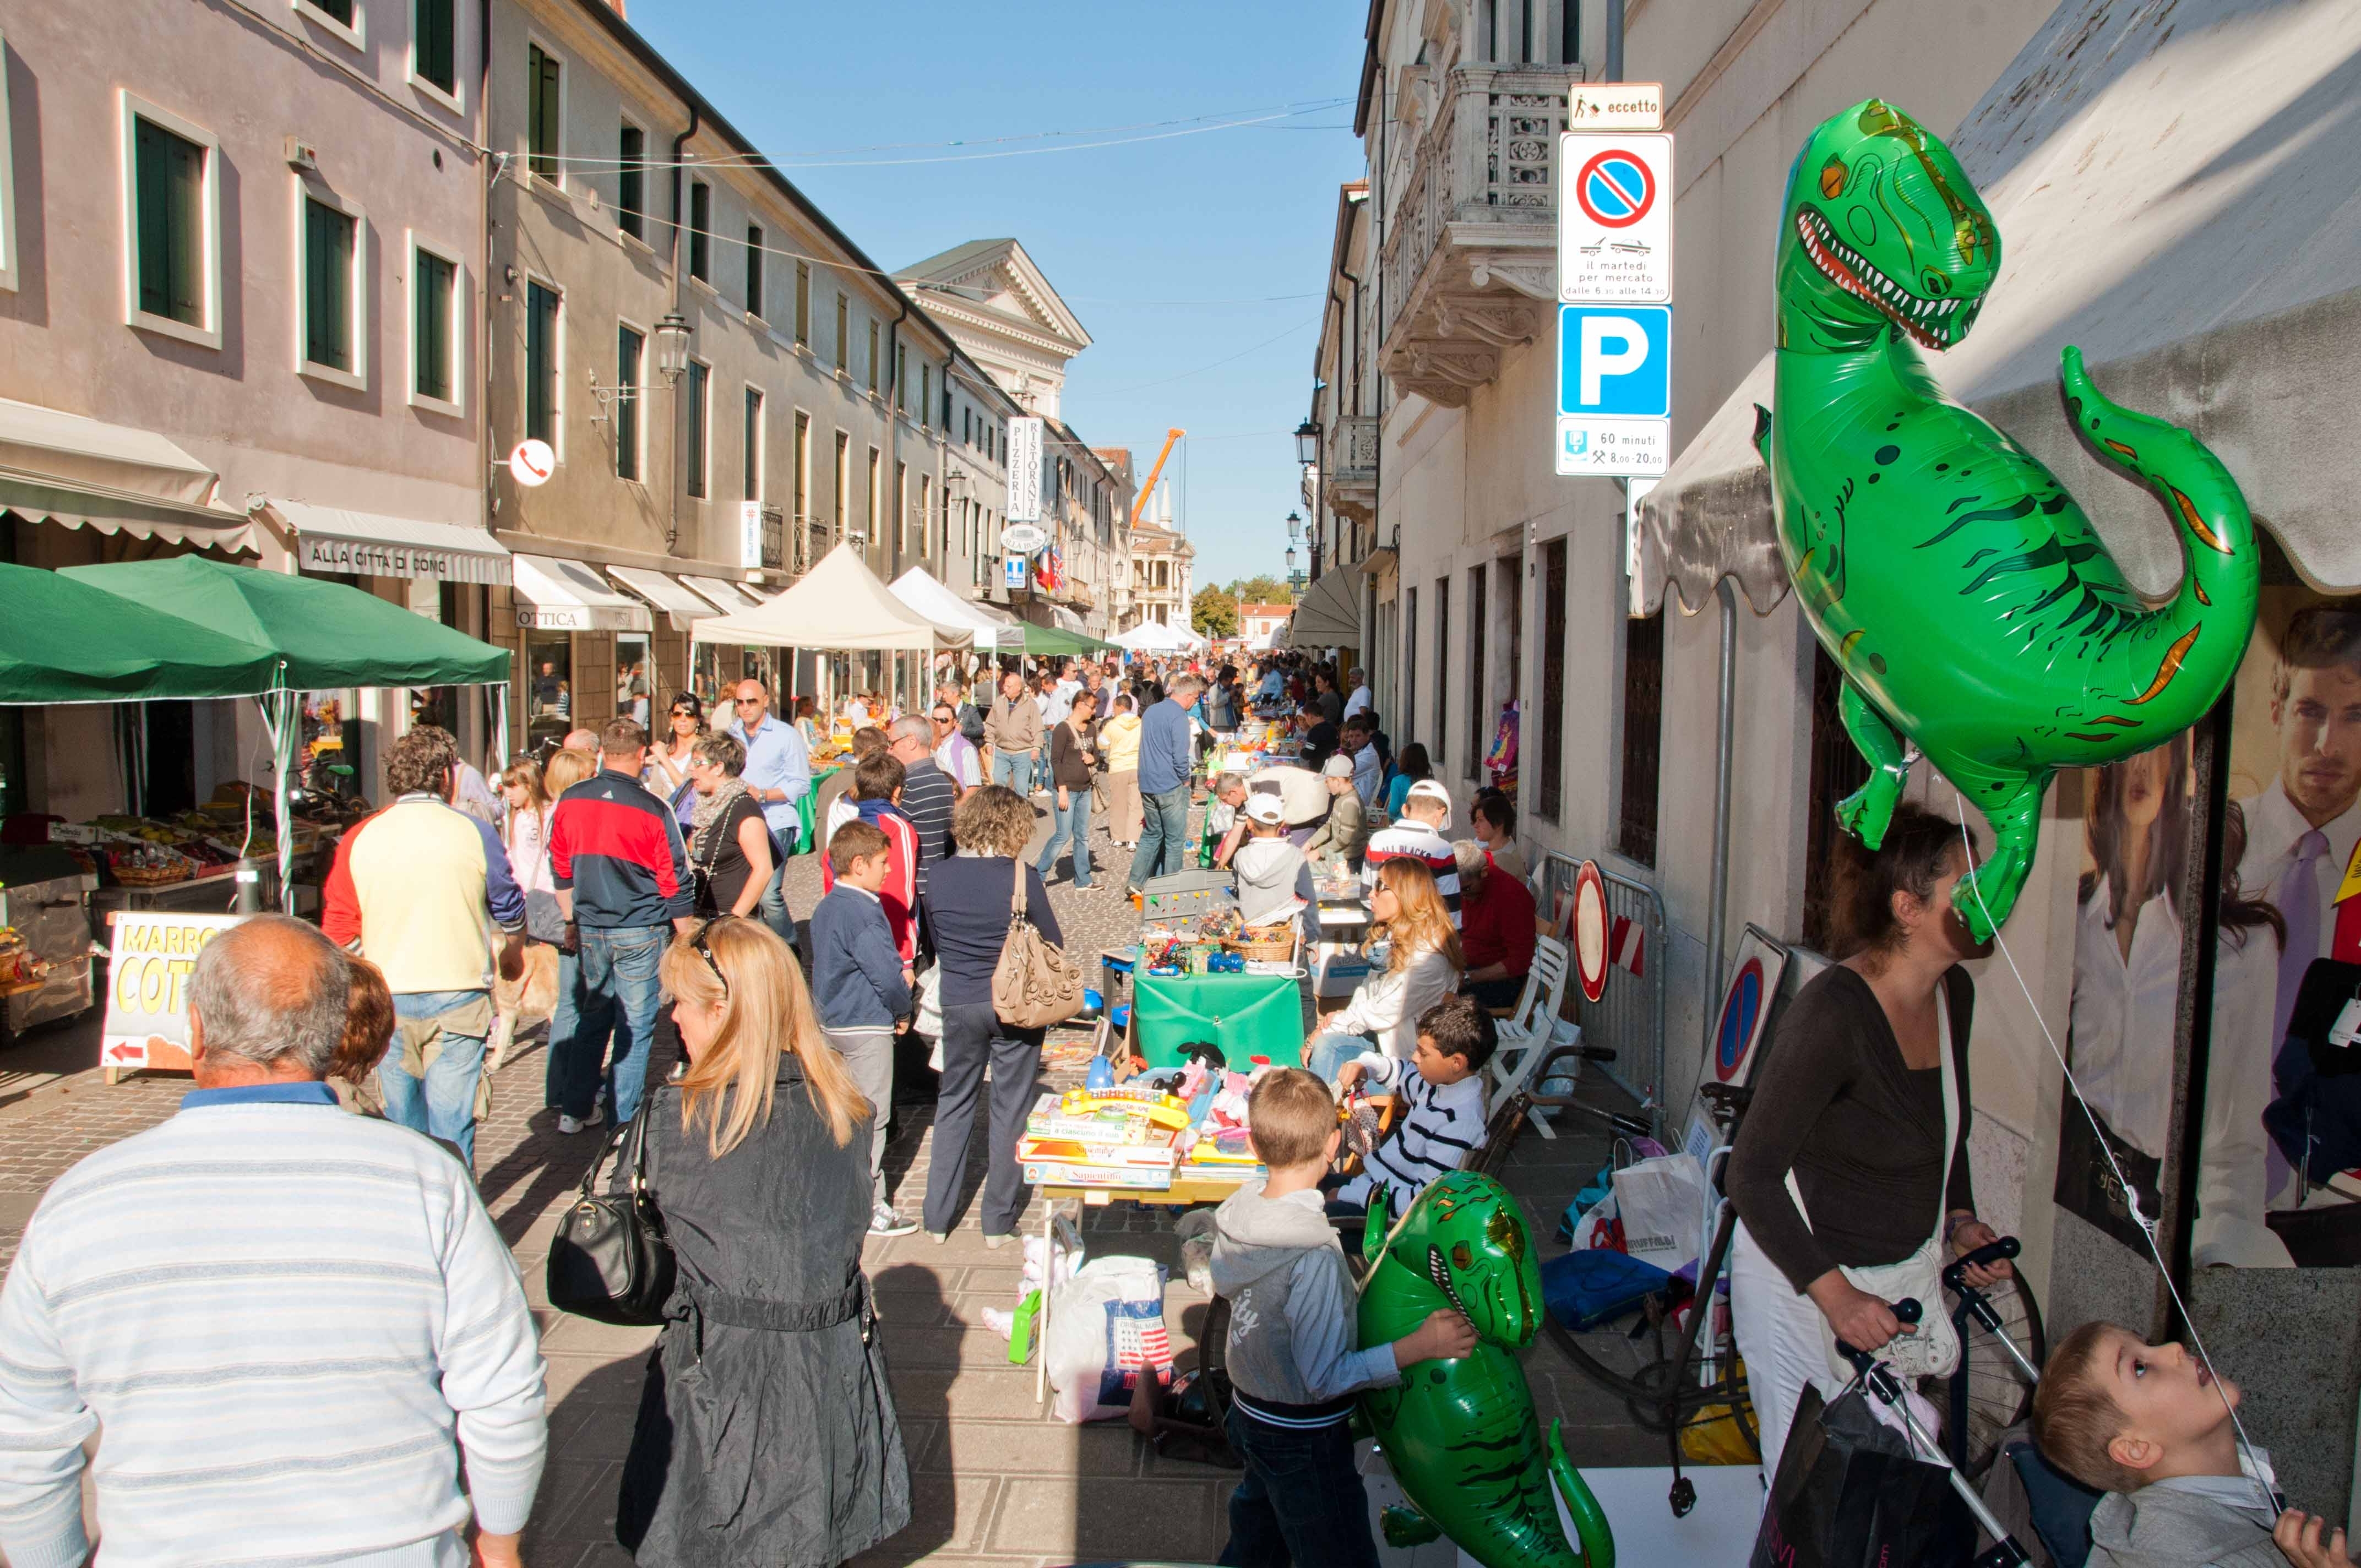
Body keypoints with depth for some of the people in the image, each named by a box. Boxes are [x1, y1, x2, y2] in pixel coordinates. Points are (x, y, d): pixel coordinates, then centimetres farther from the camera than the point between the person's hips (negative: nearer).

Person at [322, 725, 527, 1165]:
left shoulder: (358, 840, 0)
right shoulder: (473, 833, -4)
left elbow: (339, 935, 3)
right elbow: (510, 910, 11)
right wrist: (513, 954, 32)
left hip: (386, 1001, 2)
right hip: (456, 997, -2)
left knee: (402, 1126, 15)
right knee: (451, 1126, 1)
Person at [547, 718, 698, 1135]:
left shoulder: (570, 801, 0)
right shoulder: (652, 810, -12)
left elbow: (561, 869, 11)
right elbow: (675, 882, -7)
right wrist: (688, 938, 2)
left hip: (590, 929, 4)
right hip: (640, 931, -4)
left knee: (591, 1017, 17)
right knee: (635, 1025, 5)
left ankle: (575, 1109, 20)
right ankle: (622, 1119, 11)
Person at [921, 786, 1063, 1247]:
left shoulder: (941, 875, -4)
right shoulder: (1021, 877, -15)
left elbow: (936, 941, 9)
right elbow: (1053, 942, -4)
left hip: (958, 1004, 3)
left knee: (954, 1102, 18)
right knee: (1011, 1108, 9)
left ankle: (938, 1217, 23)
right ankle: (998, 1222, 17)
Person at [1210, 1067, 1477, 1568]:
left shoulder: (1237, 1213, -10)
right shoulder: (1314, 1255, -33)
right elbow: (1326, 1376, -30)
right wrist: (1420, 1345, -28)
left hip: (1249, 1415, 8)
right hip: (1304, 1441, -8)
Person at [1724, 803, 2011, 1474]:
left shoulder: (1955, 991, -1)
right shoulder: (1834, 1009, -26)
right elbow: (1752, 1174, -22)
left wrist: (1960, 1220, 4)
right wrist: (1835, 1295, -24)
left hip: (1909, 1268, 7)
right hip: (1802, 1277, -7)